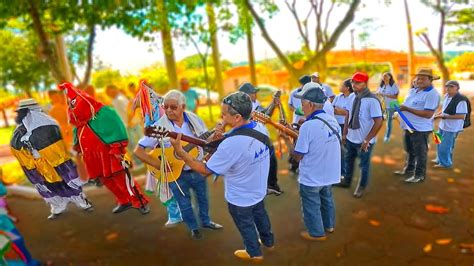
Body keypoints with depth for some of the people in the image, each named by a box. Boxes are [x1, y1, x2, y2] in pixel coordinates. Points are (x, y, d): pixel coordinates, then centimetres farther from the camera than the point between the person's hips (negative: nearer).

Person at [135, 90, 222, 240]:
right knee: (185, 205, 16)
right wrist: (159, 165, -25)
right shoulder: (159, 127, -19)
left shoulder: (195, 120, -9)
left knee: (203, 198, 23)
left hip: (197, 170, 3)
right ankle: (193, 228, 43)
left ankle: (206, 221, 50)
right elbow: (138, 151, -17)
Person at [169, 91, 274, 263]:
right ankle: (268, 242, 57)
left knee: (245, 225, 22)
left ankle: (255, 254, 48)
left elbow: (205, 170, -28)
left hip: (240, 198, -7)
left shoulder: (231, 144, -40)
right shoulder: (260, 127, -15)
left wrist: (179, 151, -24)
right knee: (260, 215, 32)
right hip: (259, 190, 7)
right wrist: (221, 139, -7)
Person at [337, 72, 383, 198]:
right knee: (348, 161, 24)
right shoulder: (352, 97, -1)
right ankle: (346, 181, 47)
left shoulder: (372, 100, -22)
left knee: (364, 165, 15)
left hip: (364, 141, -6)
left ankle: (362, 186, 37)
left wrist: (367, 140, -21)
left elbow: (379, 122, -23)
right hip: (350, 138, 7)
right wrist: (345, 133, 8)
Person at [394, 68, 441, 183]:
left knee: (420, 153, 6)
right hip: (409, 126, 9)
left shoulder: (432, 94, -20)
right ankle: (409, 169, 40)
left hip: (420, 129, -9)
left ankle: (420, 175, 20)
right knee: (410, 151, 23)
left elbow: (428, 114, -27)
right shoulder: (413, 90, 8)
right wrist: (401, 107, 0)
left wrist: (407, 109, -27)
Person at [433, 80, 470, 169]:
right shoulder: (447, 96, 3)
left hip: (451, 127, -9)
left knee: (445, 146, 3)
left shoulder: (461, 100, -24)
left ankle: (445, 163, 22)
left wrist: (444, 116, -27)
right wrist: (439, 114, 2)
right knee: (440, 144, 23)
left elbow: (461, 116, -26)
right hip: (443, 125, 9)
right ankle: (439, 159, 42)